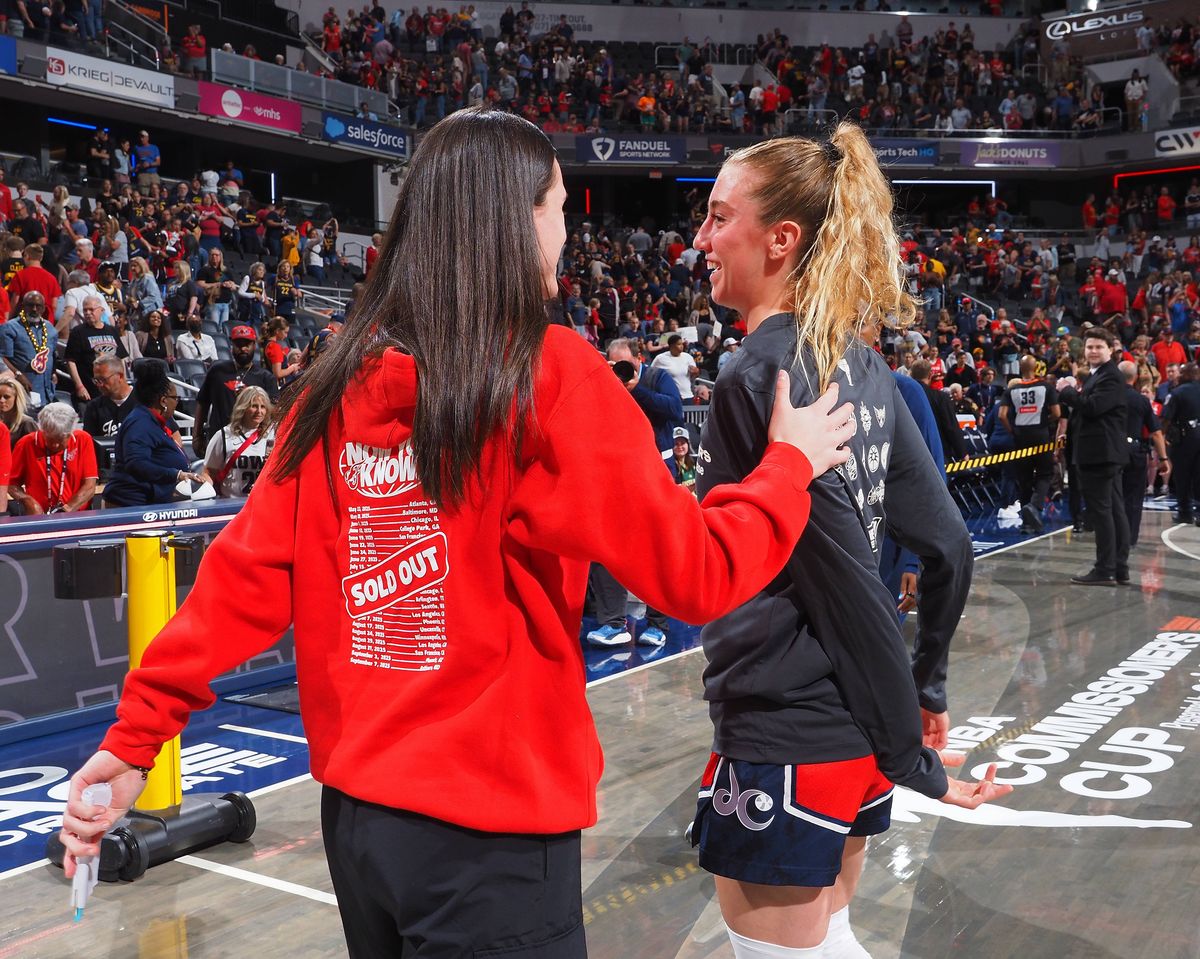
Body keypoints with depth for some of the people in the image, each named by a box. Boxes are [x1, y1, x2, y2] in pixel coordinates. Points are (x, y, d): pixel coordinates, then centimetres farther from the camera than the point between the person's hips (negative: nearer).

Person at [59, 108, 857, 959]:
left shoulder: (343, 379, 0)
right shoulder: (549, 374, -15)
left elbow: (251, 571, -2)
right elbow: (694, 571, -12)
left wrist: (136, 735, 4)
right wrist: (791, 463, 4)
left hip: (355, 807, 6)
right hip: (490, 825, -6)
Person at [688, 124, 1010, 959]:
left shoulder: (759, 376, -18)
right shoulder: (860, 365, 5)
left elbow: (846, 580, -19)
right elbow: (949, 545, 9)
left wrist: (913, 756, -10)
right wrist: (926, 686, 19)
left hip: (783, 743, -8)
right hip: (854, 732, 8)